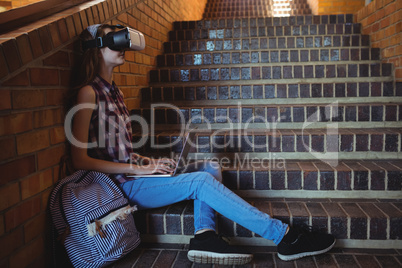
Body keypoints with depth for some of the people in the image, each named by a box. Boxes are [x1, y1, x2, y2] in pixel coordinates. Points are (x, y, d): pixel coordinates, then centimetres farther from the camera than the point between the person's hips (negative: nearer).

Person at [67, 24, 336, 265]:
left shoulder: (114, 91, 15)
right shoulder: (89, 93, -11)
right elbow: (81, 159, -17)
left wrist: (148, 161, 2)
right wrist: (136, 168, -18)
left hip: (130, 173, 9)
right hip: (121, 186, -9)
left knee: (210, 168, -1)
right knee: (200, 181, -22)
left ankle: (204, 236, -23)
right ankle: (285, 236, -18)